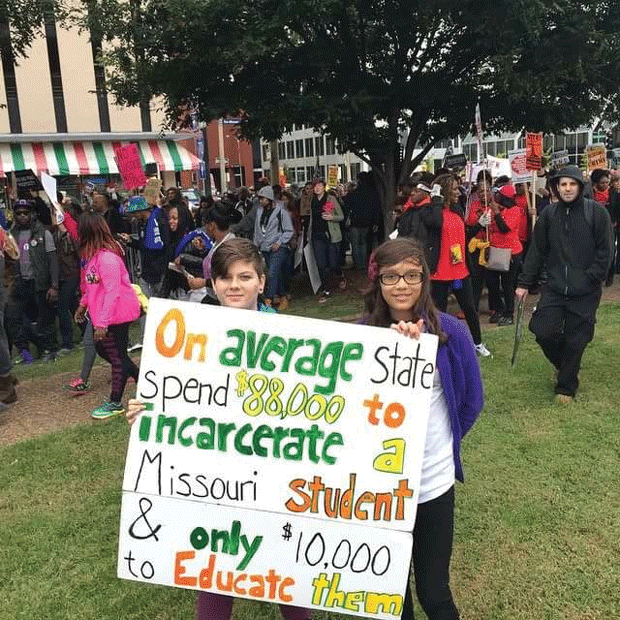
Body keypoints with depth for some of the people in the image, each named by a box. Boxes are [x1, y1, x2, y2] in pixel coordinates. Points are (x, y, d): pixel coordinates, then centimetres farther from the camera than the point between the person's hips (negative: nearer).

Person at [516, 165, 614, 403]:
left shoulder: (597, 212, -5)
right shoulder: (548, 214, 3)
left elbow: (605, 250, -4)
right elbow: (537, 250, 6)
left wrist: (590, 278, -12)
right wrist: (525, 282, 5)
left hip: (585, 293, -2)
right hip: (554, 287, 2)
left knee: (575, 341, 4)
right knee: (543, 330, -8)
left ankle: (566, 387, 24)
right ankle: (562, 363, 26)